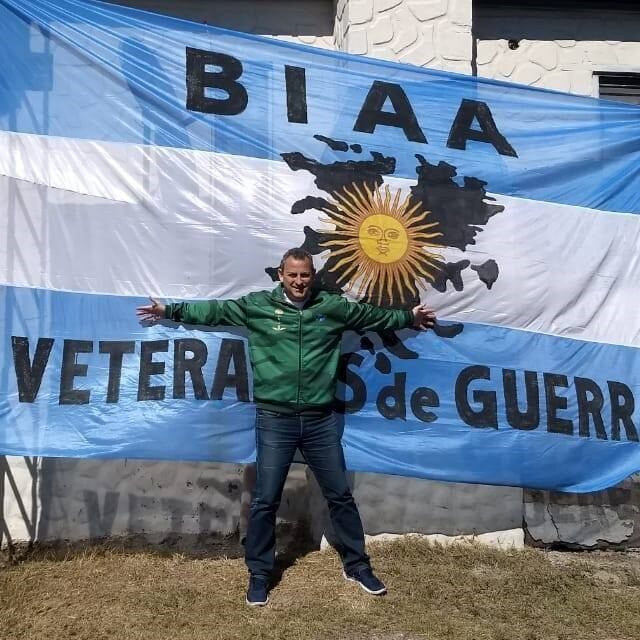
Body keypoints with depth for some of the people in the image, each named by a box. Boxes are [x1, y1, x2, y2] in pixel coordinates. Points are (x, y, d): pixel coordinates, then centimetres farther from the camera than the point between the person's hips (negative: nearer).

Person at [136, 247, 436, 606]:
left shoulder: (334, 307, 5)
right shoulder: (257, 306, 0)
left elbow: (373, 316, 18)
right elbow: (214, 310, 3)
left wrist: (410, 317, 26)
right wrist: (172, 311, -1)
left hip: (321, 421, 2)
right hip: (275, 420, -2)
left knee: (340, 495, 13)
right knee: (265, 501, 6)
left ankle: (357, 565, 32)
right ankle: (259, 574, 24)